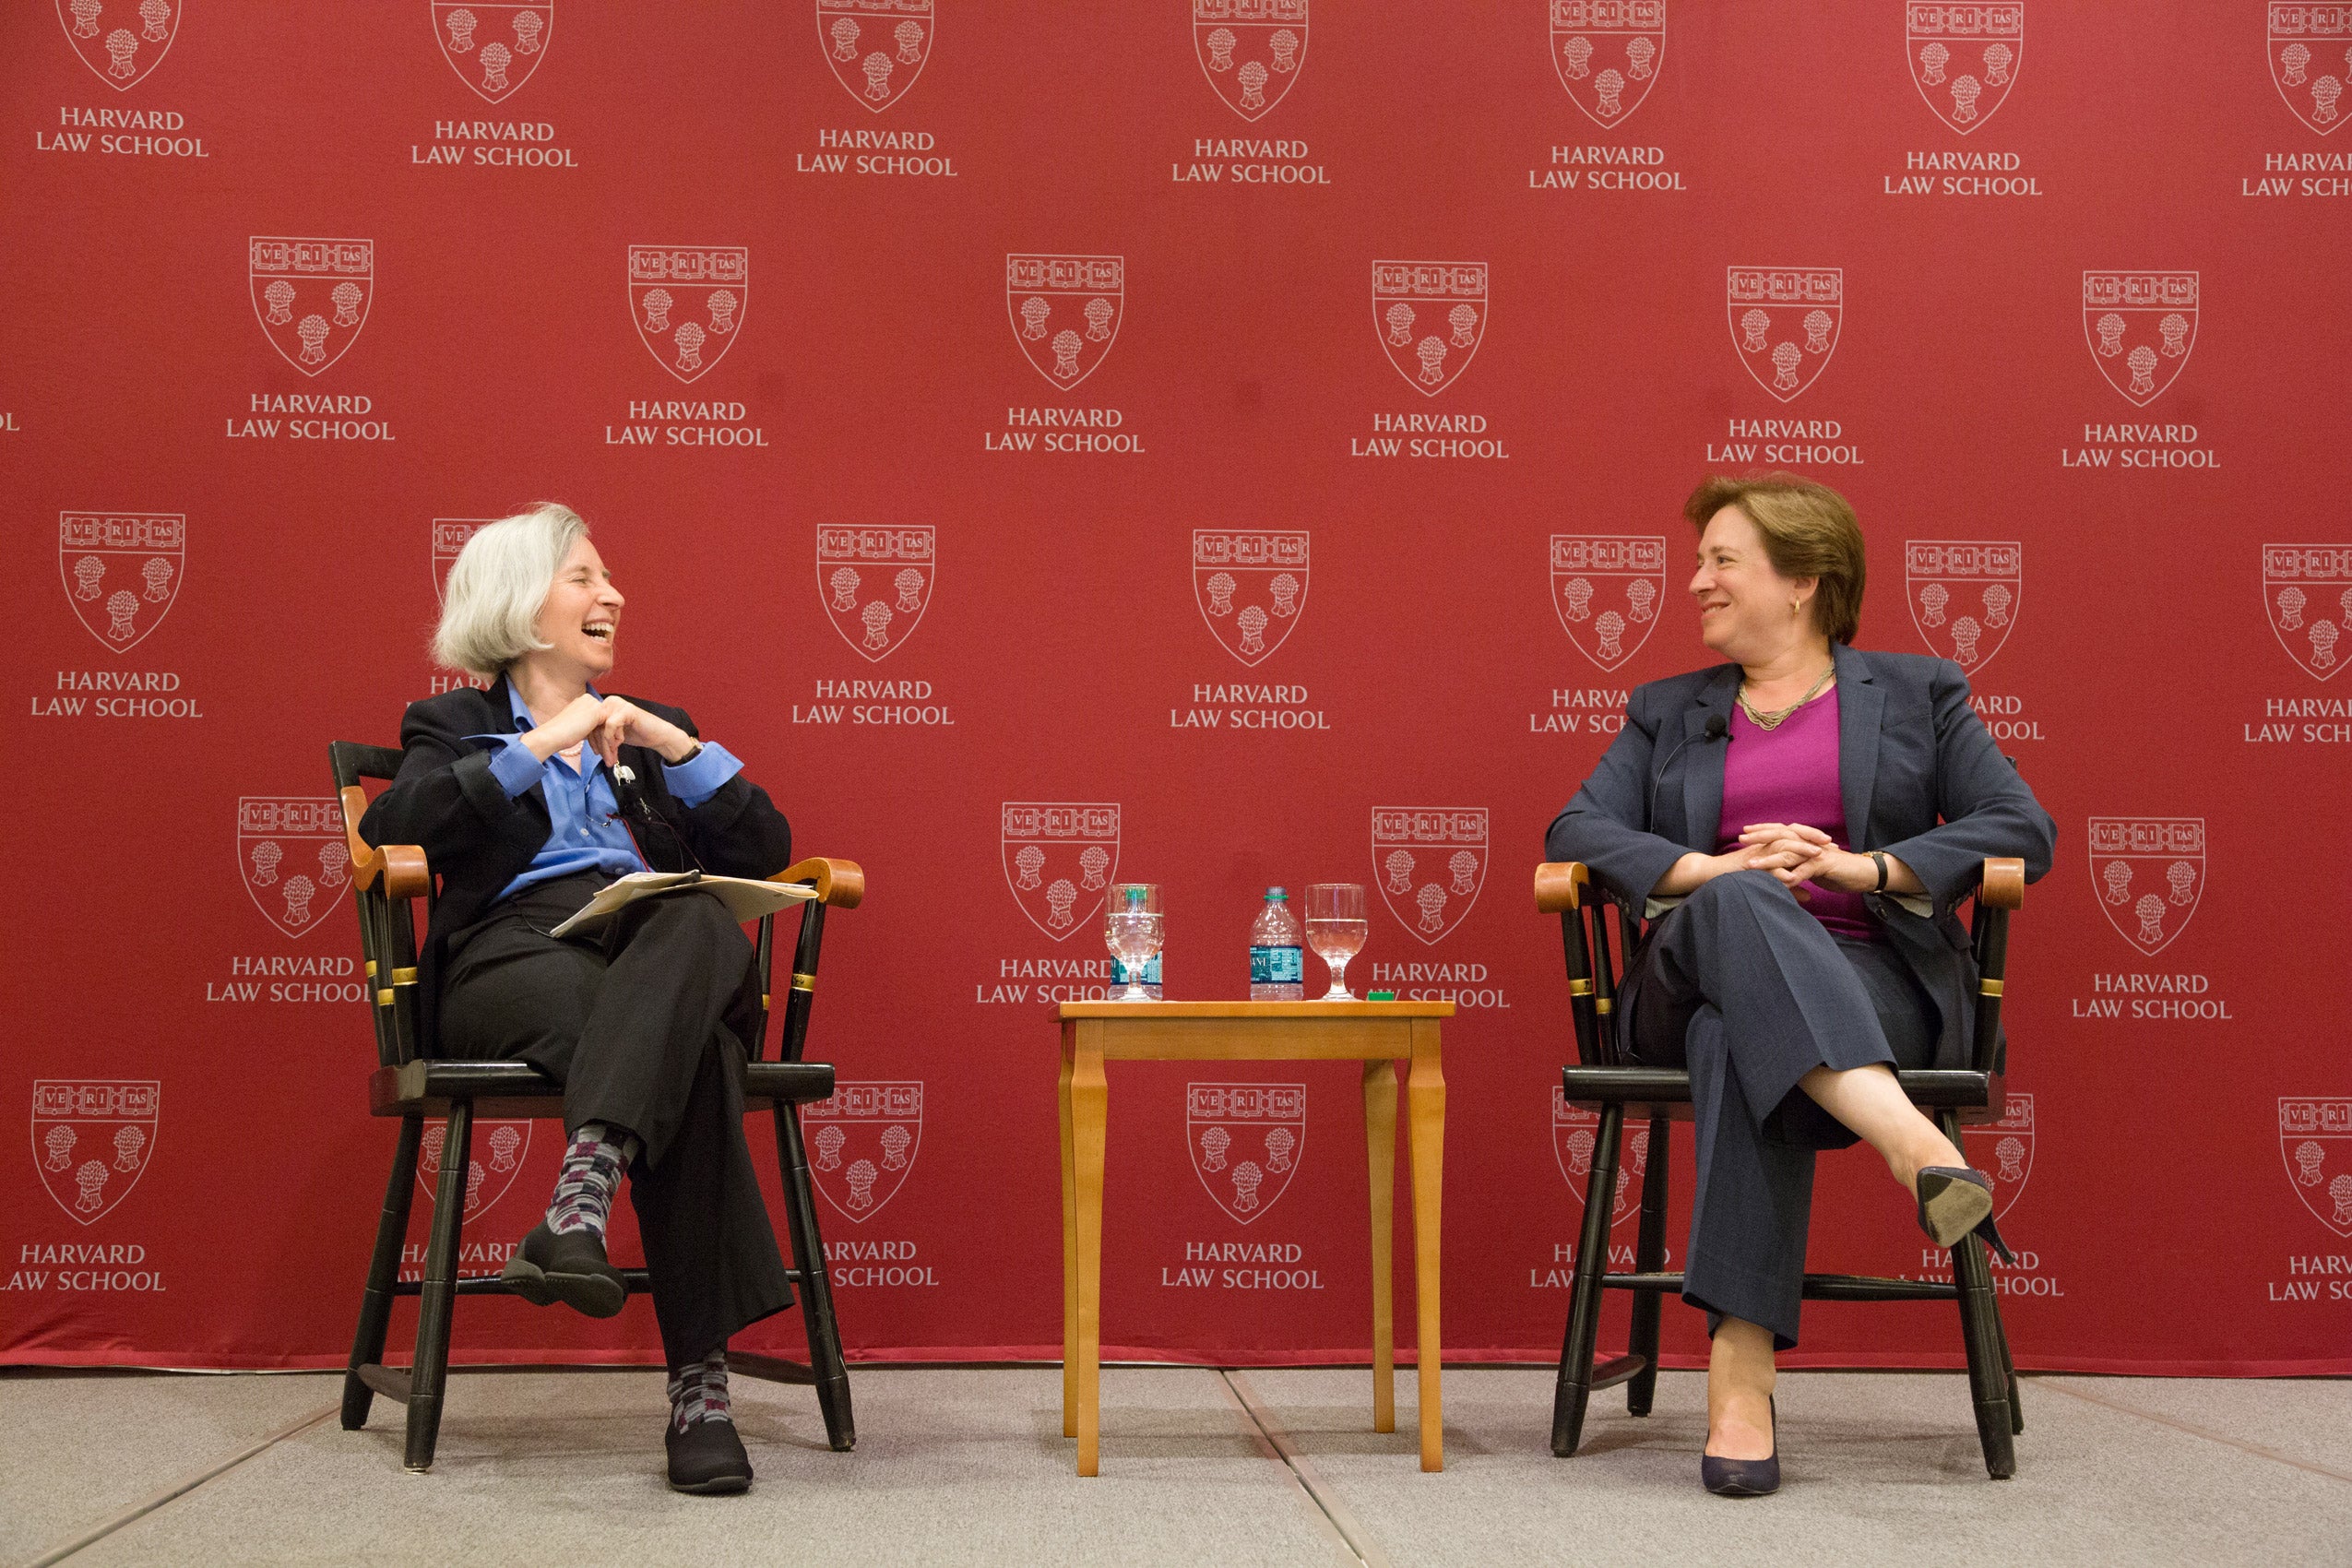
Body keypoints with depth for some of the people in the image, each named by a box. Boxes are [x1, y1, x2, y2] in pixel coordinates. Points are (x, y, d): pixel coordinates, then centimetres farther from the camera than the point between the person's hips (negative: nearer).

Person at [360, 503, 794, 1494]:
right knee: (685, 1049, -40)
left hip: (661, 950, 3)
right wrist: (539, 744, -4)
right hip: (517, 951, -3)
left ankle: (582, 1195, -59)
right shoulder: (455, 727, 24)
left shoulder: (648, 729, 35)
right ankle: (698, 1382, -50)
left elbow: (766, 850, 20)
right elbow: (388, 830, -1)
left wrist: (675, 746, 7)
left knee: (699, 923, -41)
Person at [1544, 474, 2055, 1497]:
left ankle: (1741, 1372, -50)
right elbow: (1577, 832, 10)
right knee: (1739, 908, -38)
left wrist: (1865, 866, -9)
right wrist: (1708, 870, -10)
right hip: (1693, 980, 2)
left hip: (1871, 983, -1)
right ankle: (1912, 1143, -58)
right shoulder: (1668, 712, 27)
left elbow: (2024, 831, 7)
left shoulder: (1917, 692, 20)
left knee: (1740, 1040, -40)